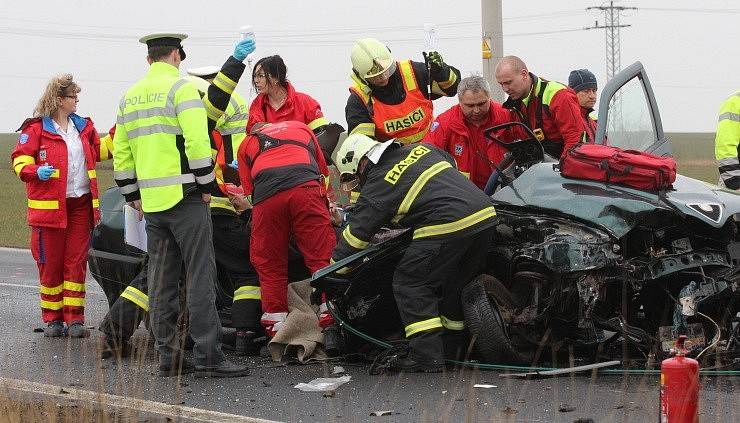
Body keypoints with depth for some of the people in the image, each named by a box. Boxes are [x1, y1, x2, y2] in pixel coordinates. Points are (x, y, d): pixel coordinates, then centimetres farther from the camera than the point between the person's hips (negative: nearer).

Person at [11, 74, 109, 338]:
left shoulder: (83, 126, 15)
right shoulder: (36, 128, -3)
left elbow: (100, 151, 26)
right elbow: (20, 160, -5)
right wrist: (35, 172, -24)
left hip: (80, 204, 4)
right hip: (49, 205, -4)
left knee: (76, 262, 1)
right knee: (50, 264, 0)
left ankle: (74, 319, 3)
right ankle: (52, 319, 10)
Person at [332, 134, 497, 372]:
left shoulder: (377, 186, 2)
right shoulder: (422, 150, 21)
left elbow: (355, 235, 5)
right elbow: (452, 164, 39)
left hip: (447, 227, -8)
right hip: (485, 214, 8)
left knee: (409, 284, 1)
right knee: (456, 285, 20)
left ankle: (427, 356, -5)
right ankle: (454, 351, 26)